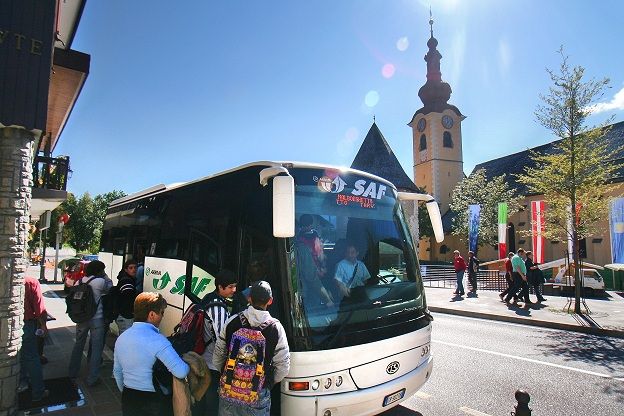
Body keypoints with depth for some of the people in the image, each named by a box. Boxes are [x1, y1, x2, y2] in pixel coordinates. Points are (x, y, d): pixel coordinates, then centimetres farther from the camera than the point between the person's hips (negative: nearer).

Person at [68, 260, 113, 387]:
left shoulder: (79, 282, 0)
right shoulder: (100, 282, -18)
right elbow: (110, 286, 1)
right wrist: (104, 275, 3)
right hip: (97, 319, -6)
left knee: (78, 345, 23)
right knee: (96, 348, 5)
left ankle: (72, 373, 37)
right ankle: (92, 379, 10)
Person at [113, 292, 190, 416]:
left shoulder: (121, 338, 0)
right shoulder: (157, 340, -24)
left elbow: (117, 371, 13)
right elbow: (181, 372, -32)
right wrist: (189, 364, -11)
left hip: (128, 400, 6)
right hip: (153, 400, -6)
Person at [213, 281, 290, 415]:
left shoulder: (232, 322, -7)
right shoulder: (276, 328, -12)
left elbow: (217, 358, 2)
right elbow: (283, 367, -7)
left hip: (228, 391, 2)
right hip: (258, 397, -2)